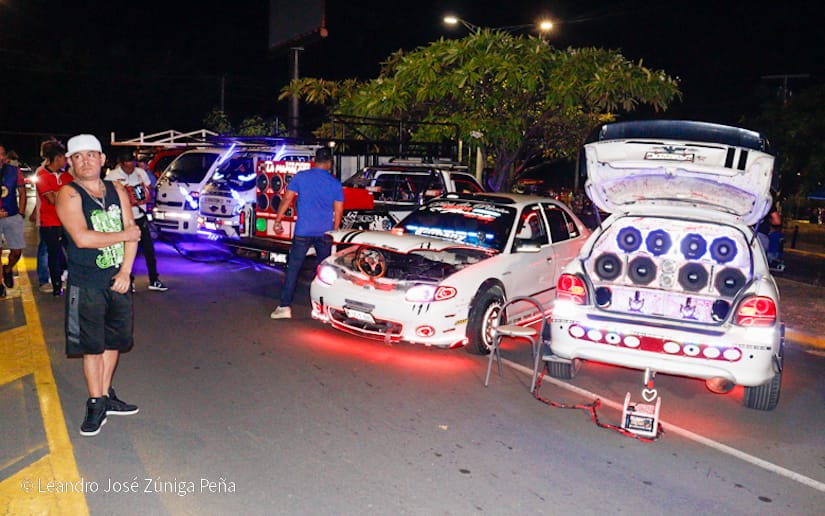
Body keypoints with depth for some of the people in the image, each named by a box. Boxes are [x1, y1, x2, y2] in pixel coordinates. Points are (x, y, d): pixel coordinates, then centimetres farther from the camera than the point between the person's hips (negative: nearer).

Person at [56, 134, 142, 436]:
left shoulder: (117, 191, 8)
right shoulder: (69, 195, -7)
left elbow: (132, 231, 3)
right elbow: (82, 238, -20)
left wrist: (125, 272, -8)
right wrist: (125, 235, -10)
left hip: (118, 281, 5)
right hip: (86, 285, -5)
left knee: (113, 341, 13)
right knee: (92, 346, 1)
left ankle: (106, 395, 27)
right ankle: (96, 405, 12)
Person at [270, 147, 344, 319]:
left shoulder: (301, 177, 0)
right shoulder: (335, 183, 3)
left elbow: (286, 199, -2)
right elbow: (338, 211, 5)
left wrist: (277, 221, 5)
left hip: (303, 232, -1)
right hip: (325, 233, 2)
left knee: (293, 268, 2)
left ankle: (285, 306, -2)